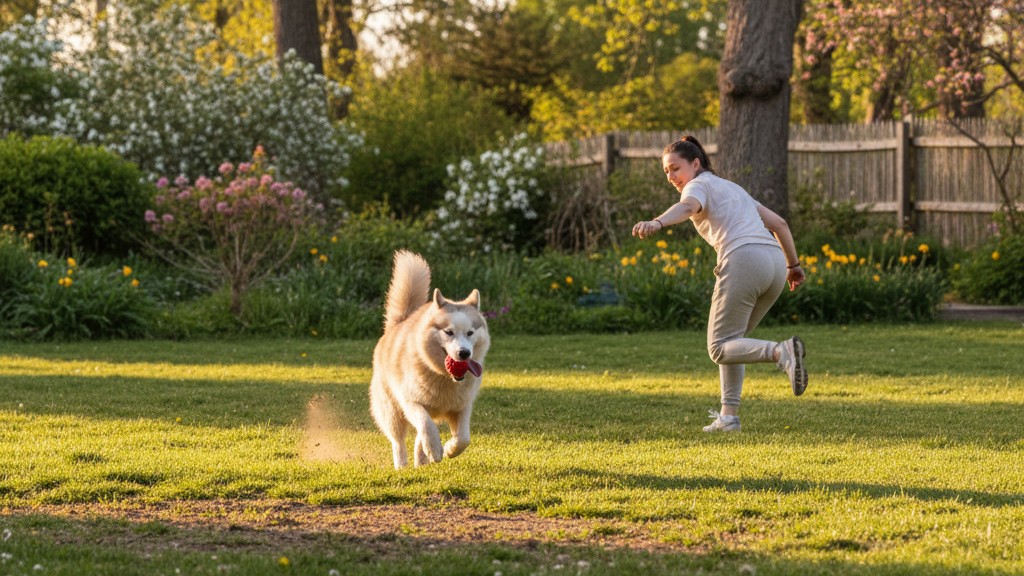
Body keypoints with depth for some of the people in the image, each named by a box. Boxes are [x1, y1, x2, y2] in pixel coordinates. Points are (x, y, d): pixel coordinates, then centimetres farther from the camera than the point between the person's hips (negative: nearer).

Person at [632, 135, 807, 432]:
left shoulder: (699, 185, 7)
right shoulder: (732, 188, 32)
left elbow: (687, 207, -20)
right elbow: (778, 223, 32)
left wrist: (656, 223, -39)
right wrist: (793, 264, 40)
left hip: (743, 259, -8)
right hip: (775, 261, 8)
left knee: (720, 348, -5)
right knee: (731, 341, 19)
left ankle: (781, 352, -29)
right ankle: (729, 415, 9)